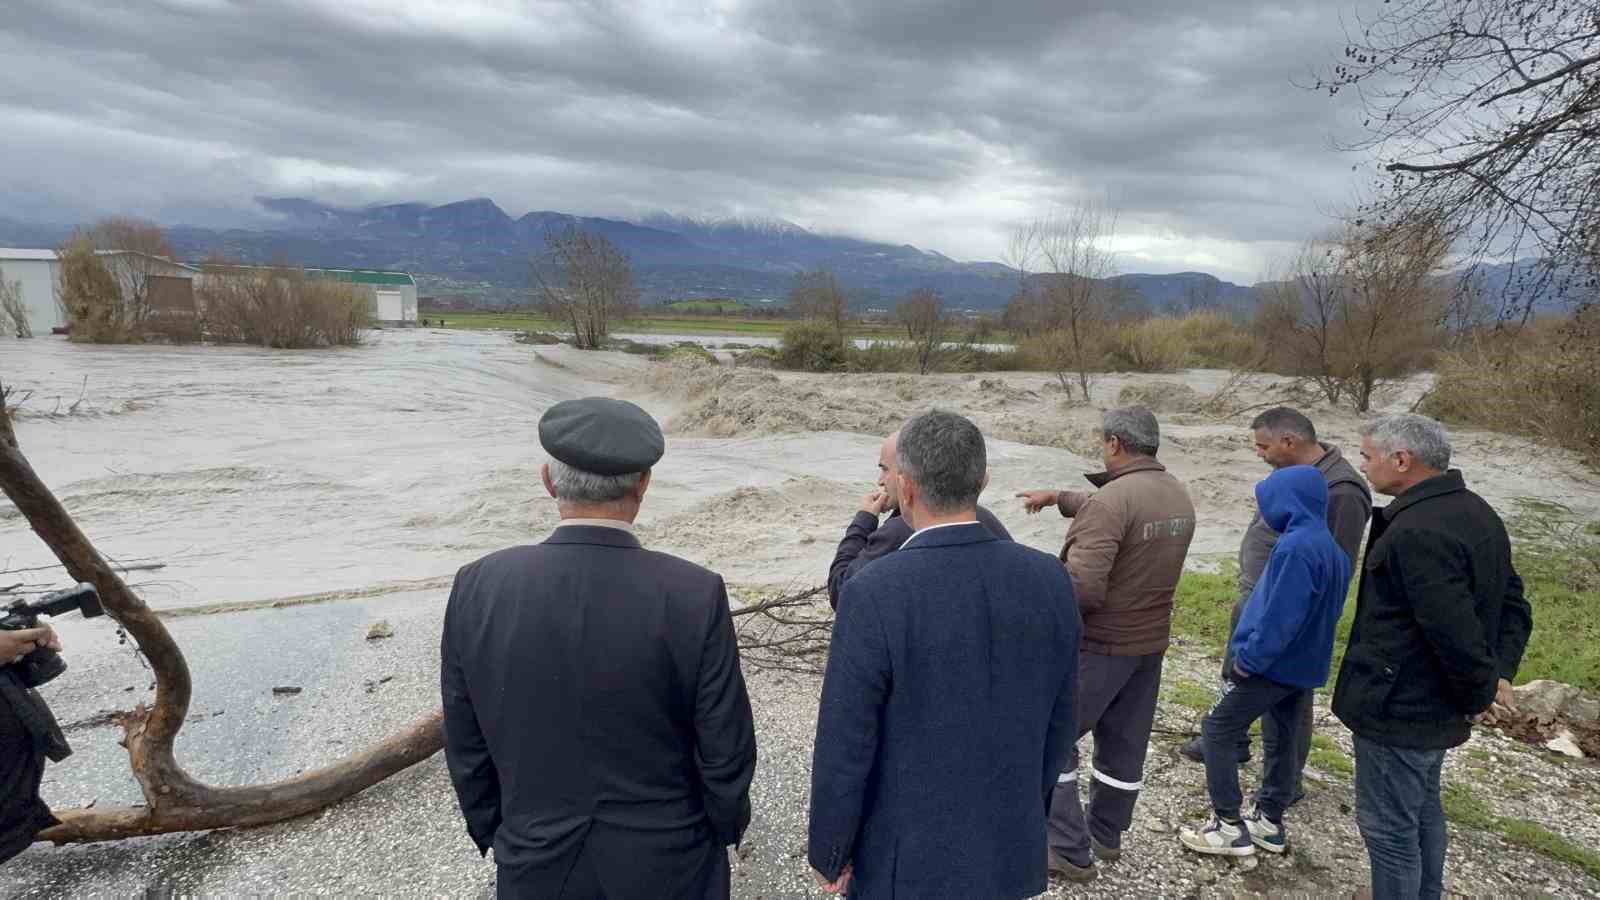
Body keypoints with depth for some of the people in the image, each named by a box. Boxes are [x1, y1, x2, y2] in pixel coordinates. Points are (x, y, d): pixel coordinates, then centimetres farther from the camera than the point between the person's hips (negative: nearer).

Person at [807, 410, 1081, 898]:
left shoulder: (875, 594, -26)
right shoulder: (1049, 579, -11)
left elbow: (844, 749, -19)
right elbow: (1057, 726, 1)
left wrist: (828, 854, -2)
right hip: (1010, 852, 4)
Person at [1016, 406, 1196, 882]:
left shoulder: (1113, 498, -25)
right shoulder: (1178, 495, 3)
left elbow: (1082, 588, -30)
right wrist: (1059, 498, 28)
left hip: (1099, 644, -8)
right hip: (1150, 641, 8)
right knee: (1125, 744, 20)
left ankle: (1070, 850, 13)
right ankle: (1107, 835, 36)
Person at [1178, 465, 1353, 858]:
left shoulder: (1296, 547, -24)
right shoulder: (1330, 547, 7)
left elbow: (1281, 616, -27)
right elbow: (1327, 609, 15)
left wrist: (1250, 658, -18)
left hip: (1274, 664, -9)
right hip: (1304, 665, 9)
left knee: (1218, 730, 1)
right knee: (1282, 738, 18)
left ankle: (1229, 826, 6)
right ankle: (1269, 823, 30)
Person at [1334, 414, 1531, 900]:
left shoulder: (1416, 532, -27)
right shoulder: (1476, 511, 7)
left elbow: (1454, 631, -28)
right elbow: (1512, 603, 13)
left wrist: (1480, 692, -11)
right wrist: (1499, 672, 6)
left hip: (1398, 708, -10)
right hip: (1437, 705, 10)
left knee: (1388, 826, 6)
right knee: (1422, 811, 26)